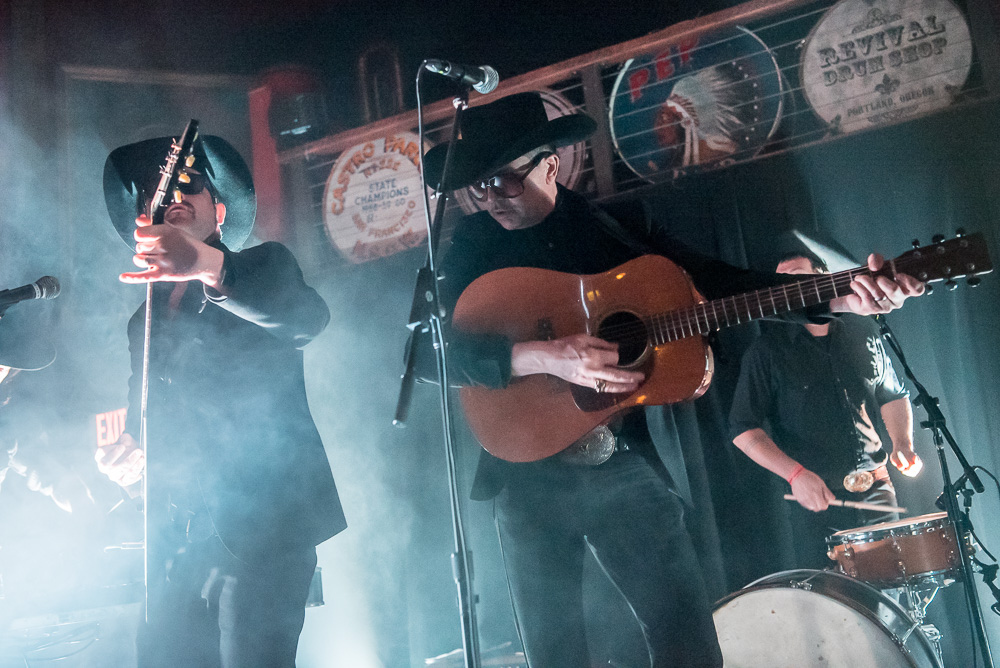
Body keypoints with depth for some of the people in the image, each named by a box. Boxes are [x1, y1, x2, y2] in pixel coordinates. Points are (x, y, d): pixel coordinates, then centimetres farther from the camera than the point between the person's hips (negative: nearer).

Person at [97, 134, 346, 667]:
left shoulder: (263, 267, 4)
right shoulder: (145, 321, 22)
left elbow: (307, 317, -21)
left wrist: (207, 264, -38)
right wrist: (122, 455, 3)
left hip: (263, 521, -5)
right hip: (174, 537, 6)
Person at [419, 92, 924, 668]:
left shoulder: (621, 225, 5)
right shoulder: (474, 246, 1)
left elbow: (719, 283, 0)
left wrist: (839, 297, -12)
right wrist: (542, 357, -25)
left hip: (626, 461, 1)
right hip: (527, 473, 0)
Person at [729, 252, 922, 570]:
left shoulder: (863, 333, 7)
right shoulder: (767, 350, -5)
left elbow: (893, 395, 20)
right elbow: (744, 430, -8)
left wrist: (902, 444, 3)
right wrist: (795, 474, -19)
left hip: (877, 493, 4)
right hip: (815, 499, -3)